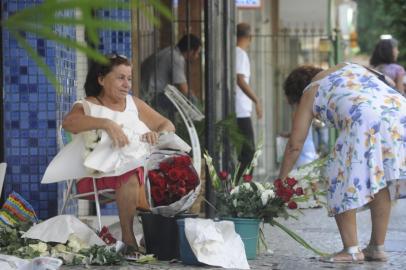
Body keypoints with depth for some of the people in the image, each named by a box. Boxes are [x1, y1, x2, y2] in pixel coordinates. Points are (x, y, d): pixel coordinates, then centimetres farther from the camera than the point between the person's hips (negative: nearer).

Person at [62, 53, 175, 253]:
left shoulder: (134, 104, 23)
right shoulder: (87, 106, 7)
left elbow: (168, 126, 18)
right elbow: (69, 122, -17)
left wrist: (157, 135, -7)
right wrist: (107, 123, -32)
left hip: (139, 164, 5)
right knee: (132, 176, -37)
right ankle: (129, 239, -34)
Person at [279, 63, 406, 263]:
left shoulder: (310, 94, 20)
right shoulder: (349, 67, 35)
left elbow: (295, 145, 20)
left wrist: (280, 181, 27)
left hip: (366, 123, -6)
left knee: (342, 180, 5)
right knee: (380, 182, 17)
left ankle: (351, 250, 0)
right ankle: (377, 248, 21)